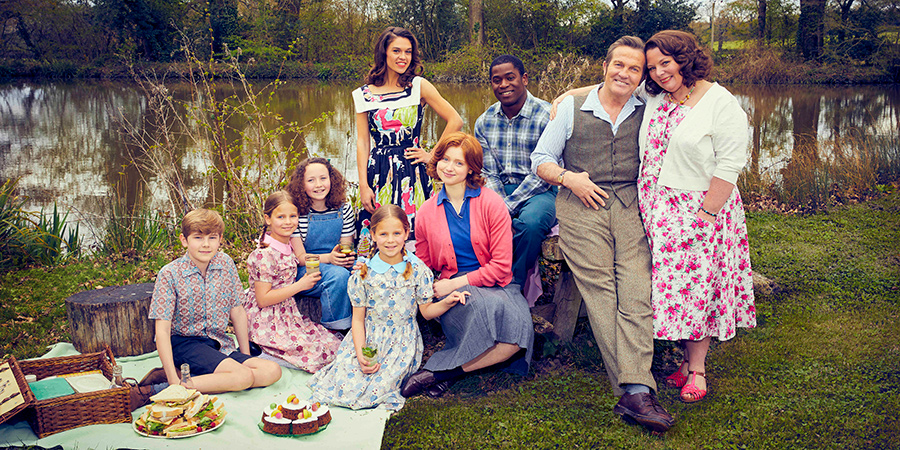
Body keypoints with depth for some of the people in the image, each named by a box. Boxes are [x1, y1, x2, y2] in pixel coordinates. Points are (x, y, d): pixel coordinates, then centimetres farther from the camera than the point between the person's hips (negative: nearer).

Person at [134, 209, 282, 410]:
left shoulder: (225, 264, 2)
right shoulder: (170, 274, -12)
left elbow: (237, 311, 9)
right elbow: (162, 330, -15)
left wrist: (246, 357, 8)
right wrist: (174, 380, -23)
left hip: (219, 344, 6)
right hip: (184, 343, -6)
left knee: (273, 371, -15)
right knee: (243, 377, -27)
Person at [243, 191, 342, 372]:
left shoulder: (289, 246, 5)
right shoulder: (264, 255, -21)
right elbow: (263, 299, -21)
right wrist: (300, 285, -18)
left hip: (288, 315, 9)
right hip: (268, 321, -9)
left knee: (332, 343, 2)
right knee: (317, 352, -14)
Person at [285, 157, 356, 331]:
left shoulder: (344, 209, 2)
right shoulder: (296, 212, -10)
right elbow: (300, 257, -11)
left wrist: (347, 257, -20)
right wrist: (328, 258, -29)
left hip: (334, 265, 4)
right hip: (305, 271, -4)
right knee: (338, 275, -34)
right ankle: (333, 331, -19)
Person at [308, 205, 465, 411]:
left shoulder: (418, 270, -5)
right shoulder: (364, 272, -5)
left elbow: (426, 310, 3)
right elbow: (358, 318, -2)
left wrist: (447, 302, -17)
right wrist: (360, 353, -15)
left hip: (401, 341, -1)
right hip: (367, 338, 2)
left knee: (373, 389, -19)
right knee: (346, 384, -15)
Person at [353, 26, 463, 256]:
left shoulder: (419, 86, 1)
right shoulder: (363, 95, 6)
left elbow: (455, 121, 1)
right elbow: (362, 142, 5)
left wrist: (433, 156, 1)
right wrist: (363, 185, -2)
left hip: (412, 172, -1)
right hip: (379, 174, 1)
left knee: (415, 236, -1)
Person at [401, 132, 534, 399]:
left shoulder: (491, 203, 0)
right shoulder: (427, 212, 10)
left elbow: (501, 264, -5)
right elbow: (423, 266, 20)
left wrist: (455, 284, -11)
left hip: (493, 283, 0)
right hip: (452, 290, 0)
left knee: (517, 338, -32)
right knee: (486, 307, -37)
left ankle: (443, 370, -22)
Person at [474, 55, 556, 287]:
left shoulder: (546, 117, -9)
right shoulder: (484, 122, 7)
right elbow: (488, 174, 5)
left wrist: (507, 207, -20)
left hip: (538, 192, -4)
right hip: (498, 191, 4)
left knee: (531, 222, -36)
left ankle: (514, 286, -14)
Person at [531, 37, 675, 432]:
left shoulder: (647, 114, 17)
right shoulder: (572, 107, 14)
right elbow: (541, 159, 14)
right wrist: (568, 177, -5)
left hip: (630, 207, 1)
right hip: (580, 207, -1)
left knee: (637, 292, -18)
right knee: (600, 291, -15)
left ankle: (635, 391, -24)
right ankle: (637, 389, -15)